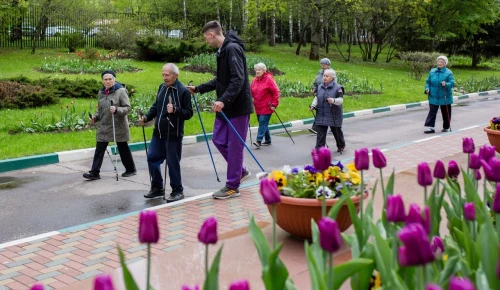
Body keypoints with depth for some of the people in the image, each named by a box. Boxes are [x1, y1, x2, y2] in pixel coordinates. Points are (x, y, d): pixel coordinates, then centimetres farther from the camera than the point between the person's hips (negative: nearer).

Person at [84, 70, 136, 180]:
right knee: (99, 150, -1)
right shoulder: (101, 92, 9)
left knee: (123, 149, 9)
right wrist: (95, 117, 3)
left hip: (118, 126, -5)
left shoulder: (121, 91, -9)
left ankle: (131, 169, 26)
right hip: (103, 127, 5)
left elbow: (127, 108, -13)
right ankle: (94, 172, 2)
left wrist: (116, 110, -30)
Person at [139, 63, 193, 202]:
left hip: (174, 135, -7)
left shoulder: (183, 91, -12)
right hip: (158, 133, 7)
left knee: (173, 163, 0)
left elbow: (189, 113, -12)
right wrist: (147, 117, 6)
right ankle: (157, 188, 26)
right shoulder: (162, 87, 7)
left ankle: (177, 191, 16)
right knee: (152, 158, 10)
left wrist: (175, 110, -27)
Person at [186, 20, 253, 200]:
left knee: (234, 146, -2)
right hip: (225, 107, 10)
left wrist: (223, 100, -33)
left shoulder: (232, 49, -17)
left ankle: (232, 187, 9)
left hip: (238, 107, -10)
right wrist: (198, 89, 23)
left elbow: (238, 79, -26)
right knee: (218, 140, 13)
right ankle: (241, 172, 28)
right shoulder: (222, 51, 14)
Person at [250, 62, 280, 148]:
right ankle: (268, 140, 24)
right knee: (263, 124, 13)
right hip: (258, 107, 7)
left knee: (263, 123, -12)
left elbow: (276, 92, -11)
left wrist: (274, 104, -13)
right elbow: (251, 92, 13)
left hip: (266, 107, -7)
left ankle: (259, 140, -15)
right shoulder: (255, 80, 10)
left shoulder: (269, 79, -9)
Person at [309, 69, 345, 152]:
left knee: (337, 131, 12)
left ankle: (341, 146, 35)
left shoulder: (338, 88, -7)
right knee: (320, 132, -3)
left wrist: (334, 100, -34)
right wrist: (313, 106, -1)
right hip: (321, 115, 4)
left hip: (334, 115, -4)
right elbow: (316, 98, 16)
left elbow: (341, 100, -14)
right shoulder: (320, 87, 9)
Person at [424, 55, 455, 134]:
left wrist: (446, 84, -33)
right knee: (432, 112, -4)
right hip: (433, 96, 3)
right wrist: (427, 88, -6)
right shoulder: (432, 71, 5)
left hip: (444, 97, -3)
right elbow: (428, 81, 11)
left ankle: (447, 127, 23)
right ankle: (431, 127, -4)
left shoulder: (448, 73, -7)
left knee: (446, 112, 8)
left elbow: (452, 83, -13)